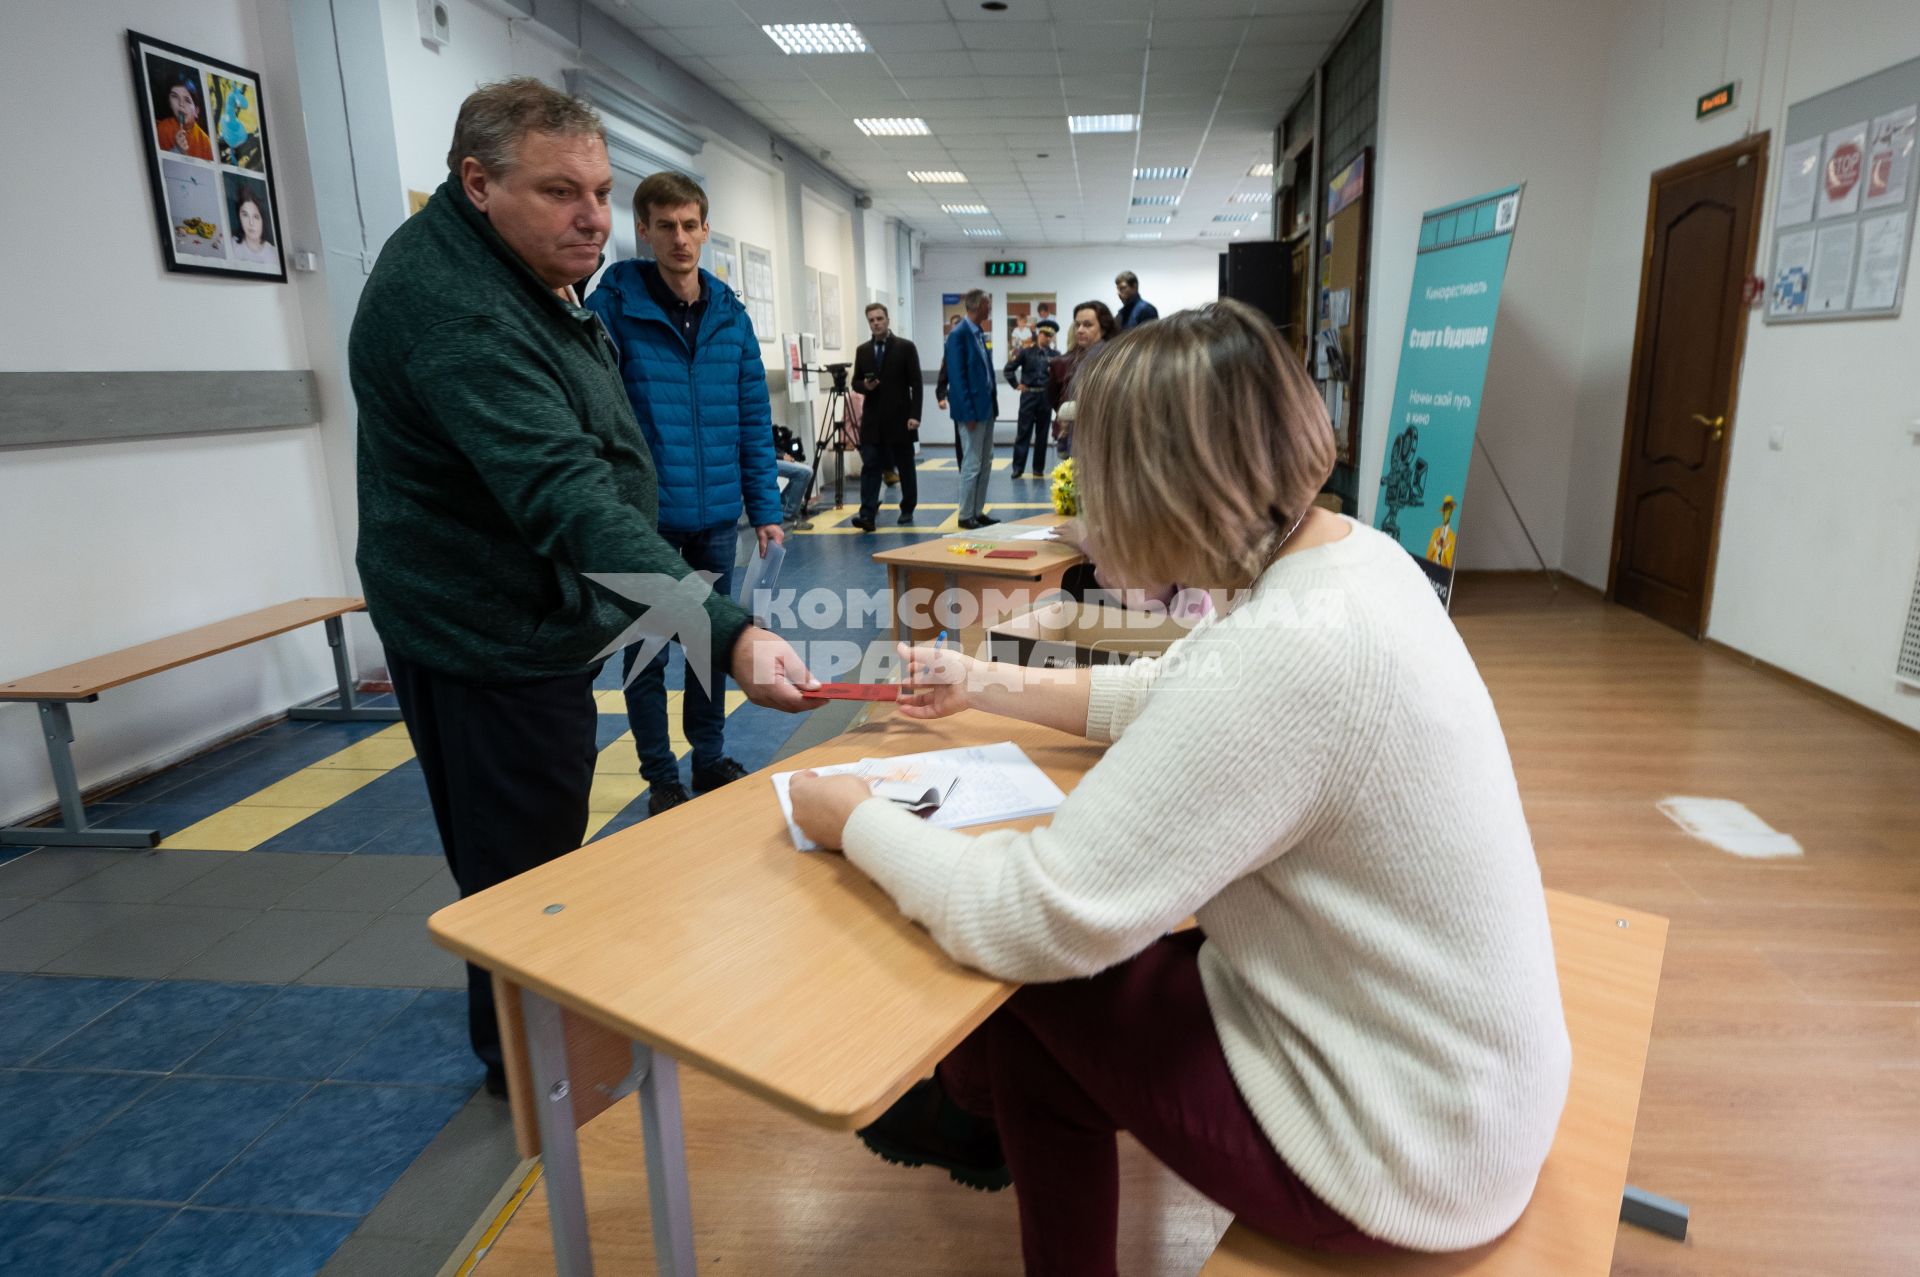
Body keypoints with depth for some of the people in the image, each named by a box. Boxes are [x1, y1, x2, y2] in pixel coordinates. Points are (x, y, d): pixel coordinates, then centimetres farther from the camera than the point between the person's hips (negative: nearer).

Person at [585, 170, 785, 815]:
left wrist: (765, 507, 4)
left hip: (716, 514, 4)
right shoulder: (612, 304, -8)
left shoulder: (730, 314, 5)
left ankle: (710, 757, 33)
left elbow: (754, 417, 7)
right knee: (646, 652, 8)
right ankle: (661, 777, 24)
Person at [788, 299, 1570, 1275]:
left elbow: (1031, 924, -28)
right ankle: (986, 1124, 42)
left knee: (1026, 985, 5)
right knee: (1048, 968, 15)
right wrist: (988, 687, 15)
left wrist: (855, 821, -12)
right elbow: (1175, 693, 12)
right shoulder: (1349, 554, -4)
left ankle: (970, 1109, 36)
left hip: (1403, 1143, -8)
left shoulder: (1284, 652, -32)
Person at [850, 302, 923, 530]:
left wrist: (915, 415, -13)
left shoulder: (906, 347, -1)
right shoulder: (862, 351, 10)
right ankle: (867, 515, -9)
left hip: (899, 419, -3)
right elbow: (855, 382, 14)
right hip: (872, 420, 3)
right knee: (870, 467, -5)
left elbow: (916, 384, -4)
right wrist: (865, 385, -10)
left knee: (905, 467, 7)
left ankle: (907, 511, 19)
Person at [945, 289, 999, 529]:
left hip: (986, 406, 9)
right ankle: (966, 516, 6)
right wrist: (968, 412, -20)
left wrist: (992, 404, 12)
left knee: (985, 463, 12)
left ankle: (978, 511, 20)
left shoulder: (979, 332, 13)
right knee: (972, 464, -3)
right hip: (972, 409, -9)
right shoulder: (959, 334, -14)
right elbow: (957, 377, -17)